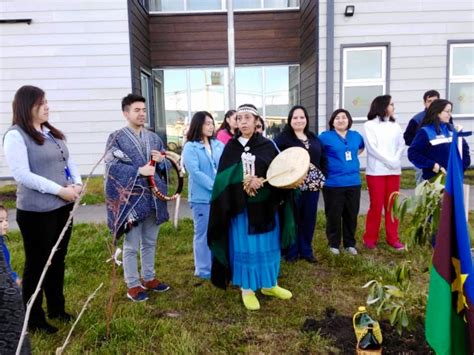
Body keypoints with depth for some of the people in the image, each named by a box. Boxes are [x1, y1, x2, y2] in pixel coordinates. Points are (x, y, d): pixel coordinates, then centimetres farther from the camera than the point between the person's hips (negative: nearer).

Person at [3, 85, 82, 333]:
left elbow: (68, 161, 14)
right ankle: (34, 319, 25)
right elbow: (22, 175, -19)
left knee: (58, 260, 17)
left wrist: (77, 183, -5)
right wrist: (60, 190, -19)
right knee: (37, 264, 7)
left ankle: (57, 309, 35)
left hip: (62, 207, 7)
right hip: (35, 211, -7)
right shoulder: (15, 135, -11)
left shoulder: (53, 133, 10)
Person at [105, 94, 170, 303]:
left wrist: (161, 161, -8)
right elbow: (112, 166, -15)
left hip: (153, 197, 6)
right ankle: (133, 285, 19)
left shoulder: (154, 138, 12)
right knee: (131, 246, 5)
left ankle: (148, 278, 32)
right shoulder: (116, 138, -4)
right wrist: (139, 171, -23)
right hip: (130, 199, -5)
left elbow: (166, 166, 15)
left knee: (150, 242, 17)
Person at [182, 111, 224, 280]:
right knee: (204, 234, 5)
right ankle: (203, 270, 18)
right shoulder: (190, 147, -6)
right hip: (202, 197, -5)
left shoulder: (218, 145, 8)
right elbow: (195, 172, -14)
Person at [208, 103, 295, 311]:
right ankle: (247, 289, 18)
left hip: (265, 205, 2)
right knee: (244, 247, 5)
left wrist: (261, 182, -18)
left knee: (267, 245, 11)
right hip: (240, 205, -1)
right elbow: (223, 176, -8)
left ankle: (269, 284, 29)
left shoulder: (267, 146, 3)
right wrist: (245, 181, -22)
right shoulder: (231, 147, 1)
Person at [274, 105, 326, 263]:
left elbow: (323, 158, 19)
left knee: (309, 218, 11)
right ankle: (292, 251, 16)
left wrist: (322, 175, 8)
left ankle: (306, 250, 24)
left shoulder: (313, 138, 14)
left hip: (313, 184, 5)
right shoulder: (283, 138, -5)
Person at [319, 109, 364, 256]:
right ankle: (334, 244, 19)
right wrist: (327, 165, -4)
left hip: (353, 182, 4)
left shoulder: (356, 136, 10)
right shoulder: (325, 136, -5)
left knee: (351, 215, 11)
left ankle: (350, 243, 25)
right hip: (333, 183, -4)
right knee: (334, 215, 4)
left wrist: (354, 156, 16)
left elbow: (362, 147, 30)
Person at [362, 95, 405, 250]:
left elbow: (401, 145, 7)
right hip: (376, 171, -5)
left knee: (393, 205, 8)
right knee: (376, 205, -1)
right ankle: (370, 238, 11)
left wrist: (396, 160, -11)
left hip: (394, 171, 5)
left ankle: (393, 238, 17)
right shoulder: (369, 125, -2)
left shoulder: (395, 126, 14)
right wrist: (390, 161, -14)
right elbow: (372, 148, -10)